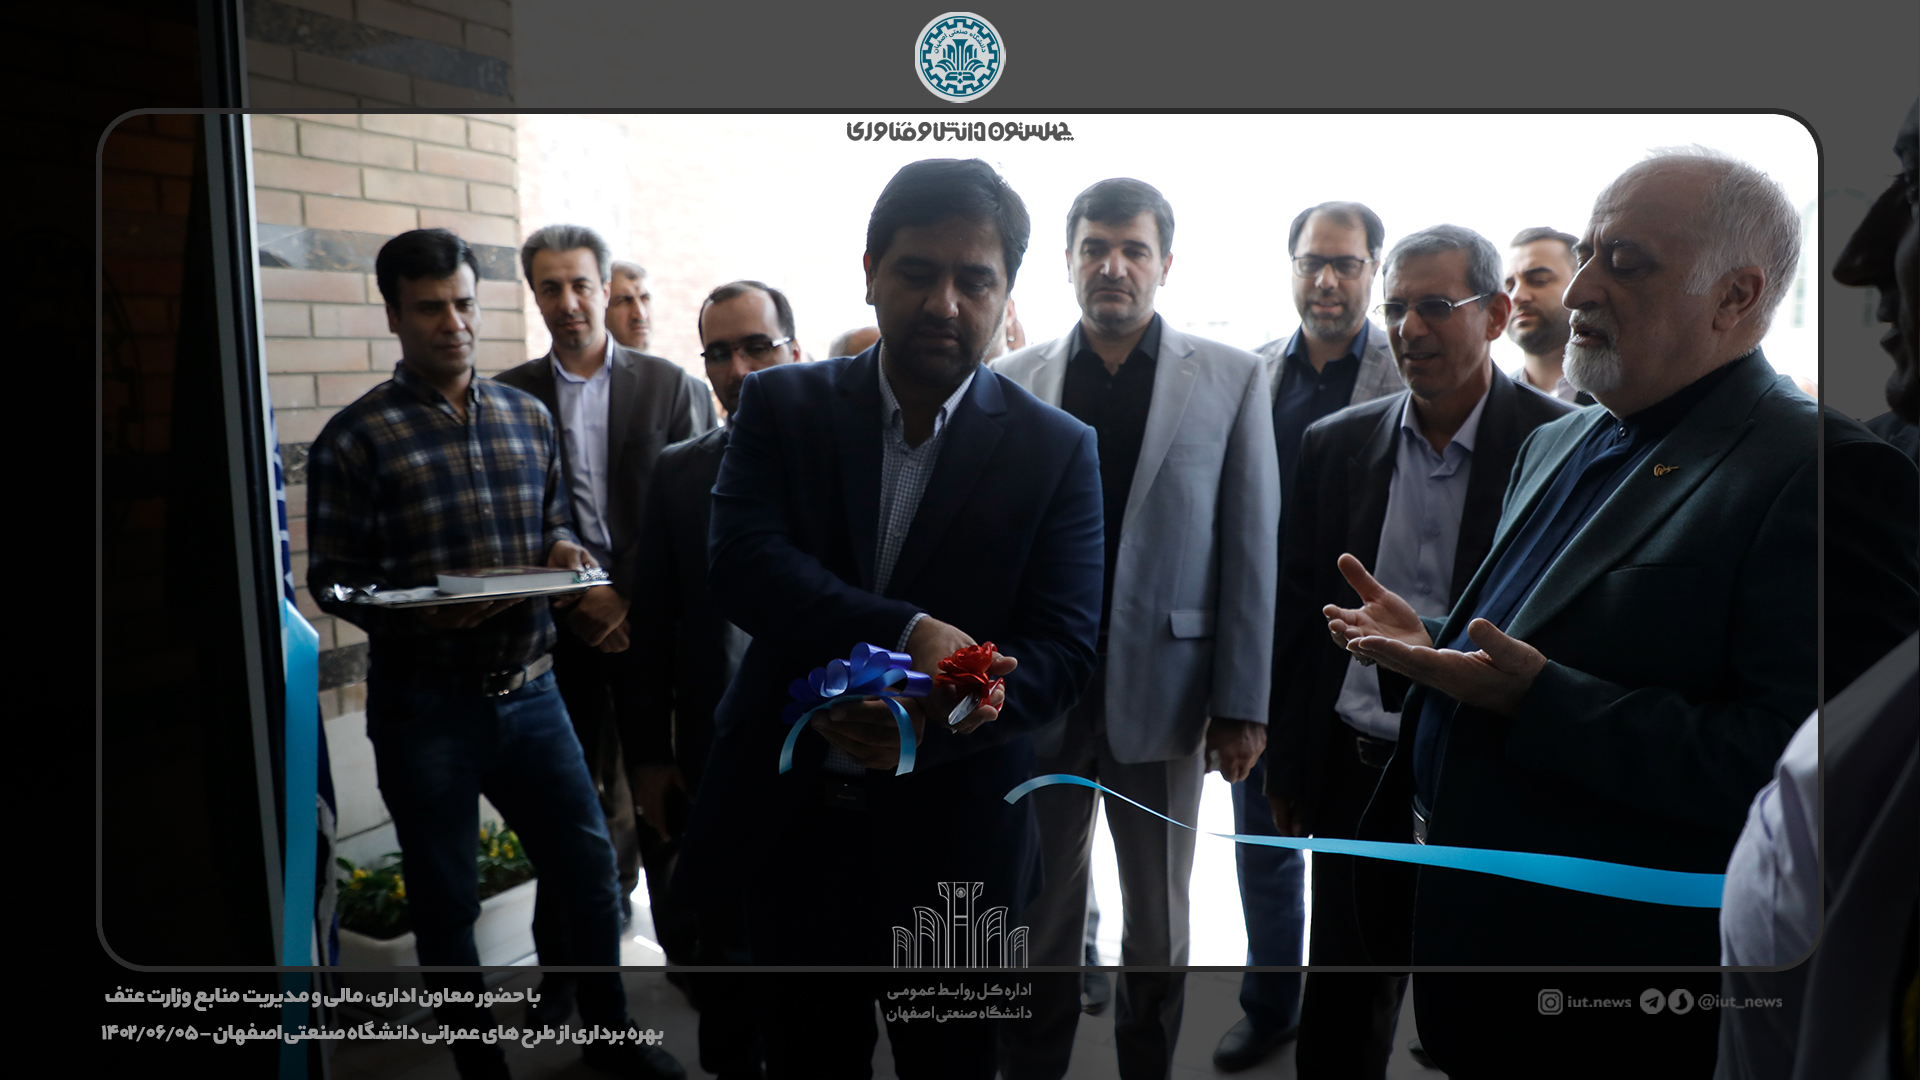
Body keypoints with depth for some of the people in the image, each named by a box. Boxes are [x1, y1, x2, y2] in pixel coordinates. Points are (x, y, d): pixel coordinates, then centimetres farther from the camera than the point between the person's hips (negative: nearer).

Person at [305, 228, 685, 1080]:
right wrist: (421, 612, -25)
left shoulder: (528, 417, 7)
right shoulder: (355, 440, -7)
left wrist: (563, 553, -7)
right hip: (424, 707, -3)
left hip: (529, 690, 4)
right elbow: (332, 579, -7)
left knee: (589, 867, 11)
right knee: (446, 903, 12)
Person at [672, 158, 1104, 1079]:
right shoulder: (782, 405, -1)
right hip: (788, 818, 1)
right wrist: (908, 634, -29)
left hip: (955, 831, 0)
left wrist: (931, 725, -27)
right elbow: (740, 564, -15)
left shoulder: (1058, 450, -4)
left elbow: (1064, 646, -9)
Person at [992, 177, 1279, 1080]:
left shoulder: (1232, 379, 0)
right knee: (1039, 922, 13)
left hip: (1164, 695, -1)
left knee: (1159, 928, 16)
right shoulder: (1012, 380, 4)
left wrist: (1242, 705, -6)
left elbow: (1251, 550, -3)